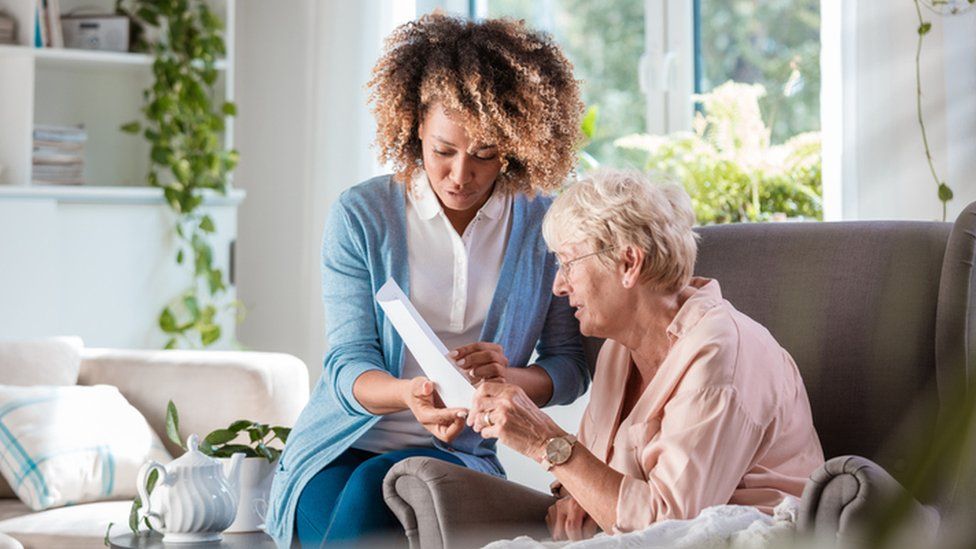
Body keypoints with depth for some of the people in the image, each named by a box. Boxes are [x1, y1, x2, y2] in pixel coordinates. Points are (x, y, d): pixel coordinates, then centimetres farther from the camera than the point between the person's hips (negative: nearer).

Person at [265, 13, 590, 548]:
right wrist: (409, 394, -30)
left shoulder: (544, 226, 1)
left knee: (376, 484, -33)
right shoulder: (360, 215, -2)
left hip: (459, 454, 1)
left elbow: (570, 366, 3)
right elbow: (349, 364, -7)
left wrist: (509, 378, -21)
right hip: (343, 444, 0)